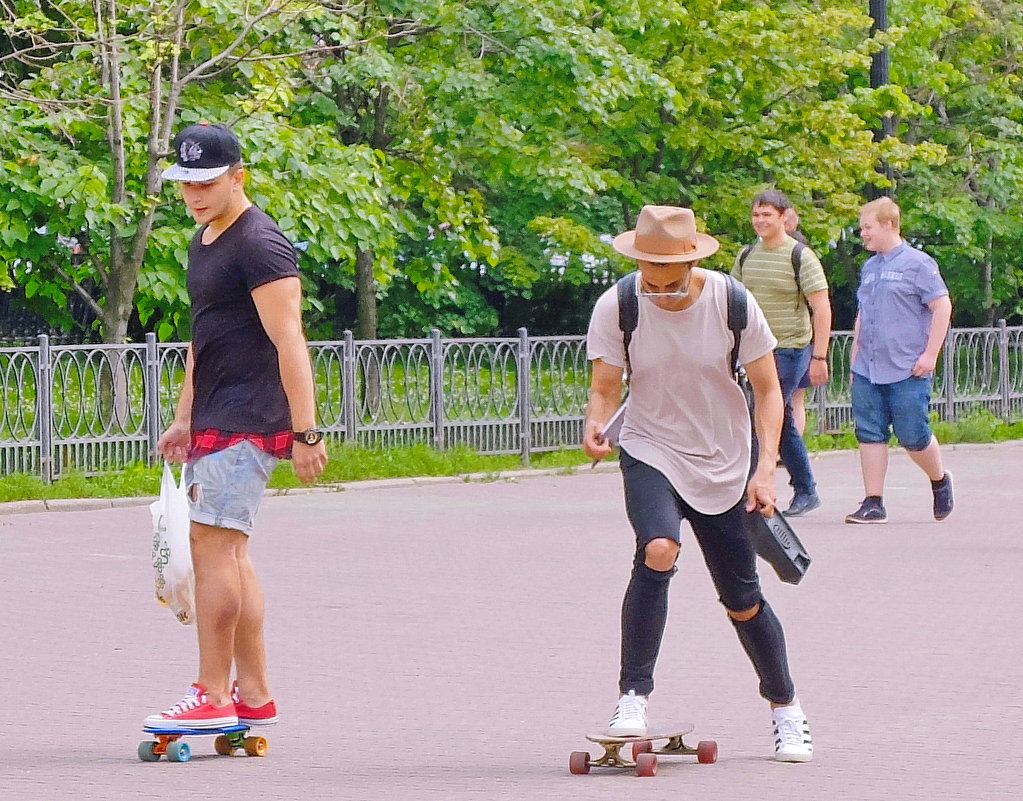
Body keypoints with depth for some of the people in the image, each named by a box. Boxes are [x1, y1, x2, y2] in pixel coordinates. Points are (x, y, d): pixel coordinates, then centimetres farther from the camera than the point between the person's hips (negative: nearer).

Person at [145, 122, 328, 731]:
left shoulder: (260, 244, -13)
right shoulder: (204, 242, 17)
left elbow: (288, 341, -18)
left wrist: (305, 431, -22)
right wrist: (185, 418, 24)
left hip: (248, 422, -10)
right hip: (213, 423, 10)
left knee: (213, 544, -13)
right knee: (228, 552, 8)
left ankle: (213, 696, -12)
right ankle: (255, 696, 12)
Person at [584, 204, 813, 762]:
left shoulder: (732, 303, -14)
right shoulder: (617, 308, -14)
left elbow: (767, 389, -6)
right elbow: (604, 387, -7)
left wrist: (765, 468, -16)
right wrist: (594, 426, -30)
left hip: (724, 465, 1)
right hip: (650, 453, -1)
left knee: (743, 601, 6)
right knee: (658, 550, -31)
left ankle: (785, 708, 30)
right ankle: (633, 696, -23)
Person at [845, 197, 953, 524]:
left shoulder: (917, 263, -6)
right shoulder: (869, 268, 16)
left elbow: (942, 306, -8)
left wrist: (930, 354, -13)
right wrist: (855, 359, 18)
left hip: (907, 371, -6)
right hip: (867, 372, 7)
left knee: (913, 436, -2)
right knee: (870, 435, 1)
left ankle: (940, 480, 24)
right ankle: (873, 504, 3)